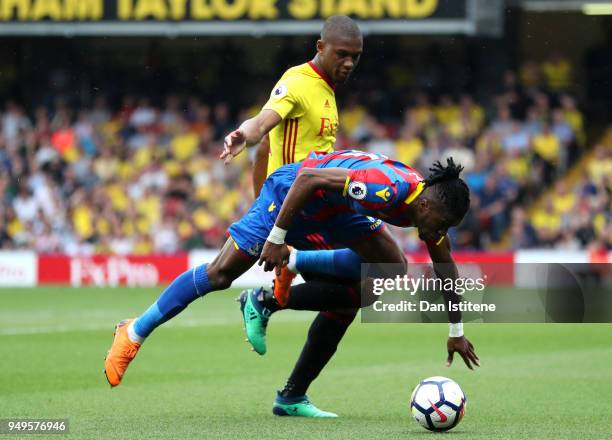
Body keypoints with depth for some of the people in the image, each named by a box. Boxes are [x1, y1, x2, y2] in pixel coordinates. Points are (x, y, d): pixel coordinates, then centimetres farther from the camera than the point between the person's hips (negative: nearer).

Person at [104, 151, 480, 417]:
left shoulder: (430, 205, -11)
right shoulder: (388, 188, -37)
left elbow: (445, 269, 6)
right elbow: (309, 179, -36)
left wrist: (457, 331, 11)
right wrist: (277, 238, -32)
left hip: (335, 211, 8)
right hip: (293, 192, -8)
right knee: (222, 273, -12)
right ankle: (136, 331, 8)